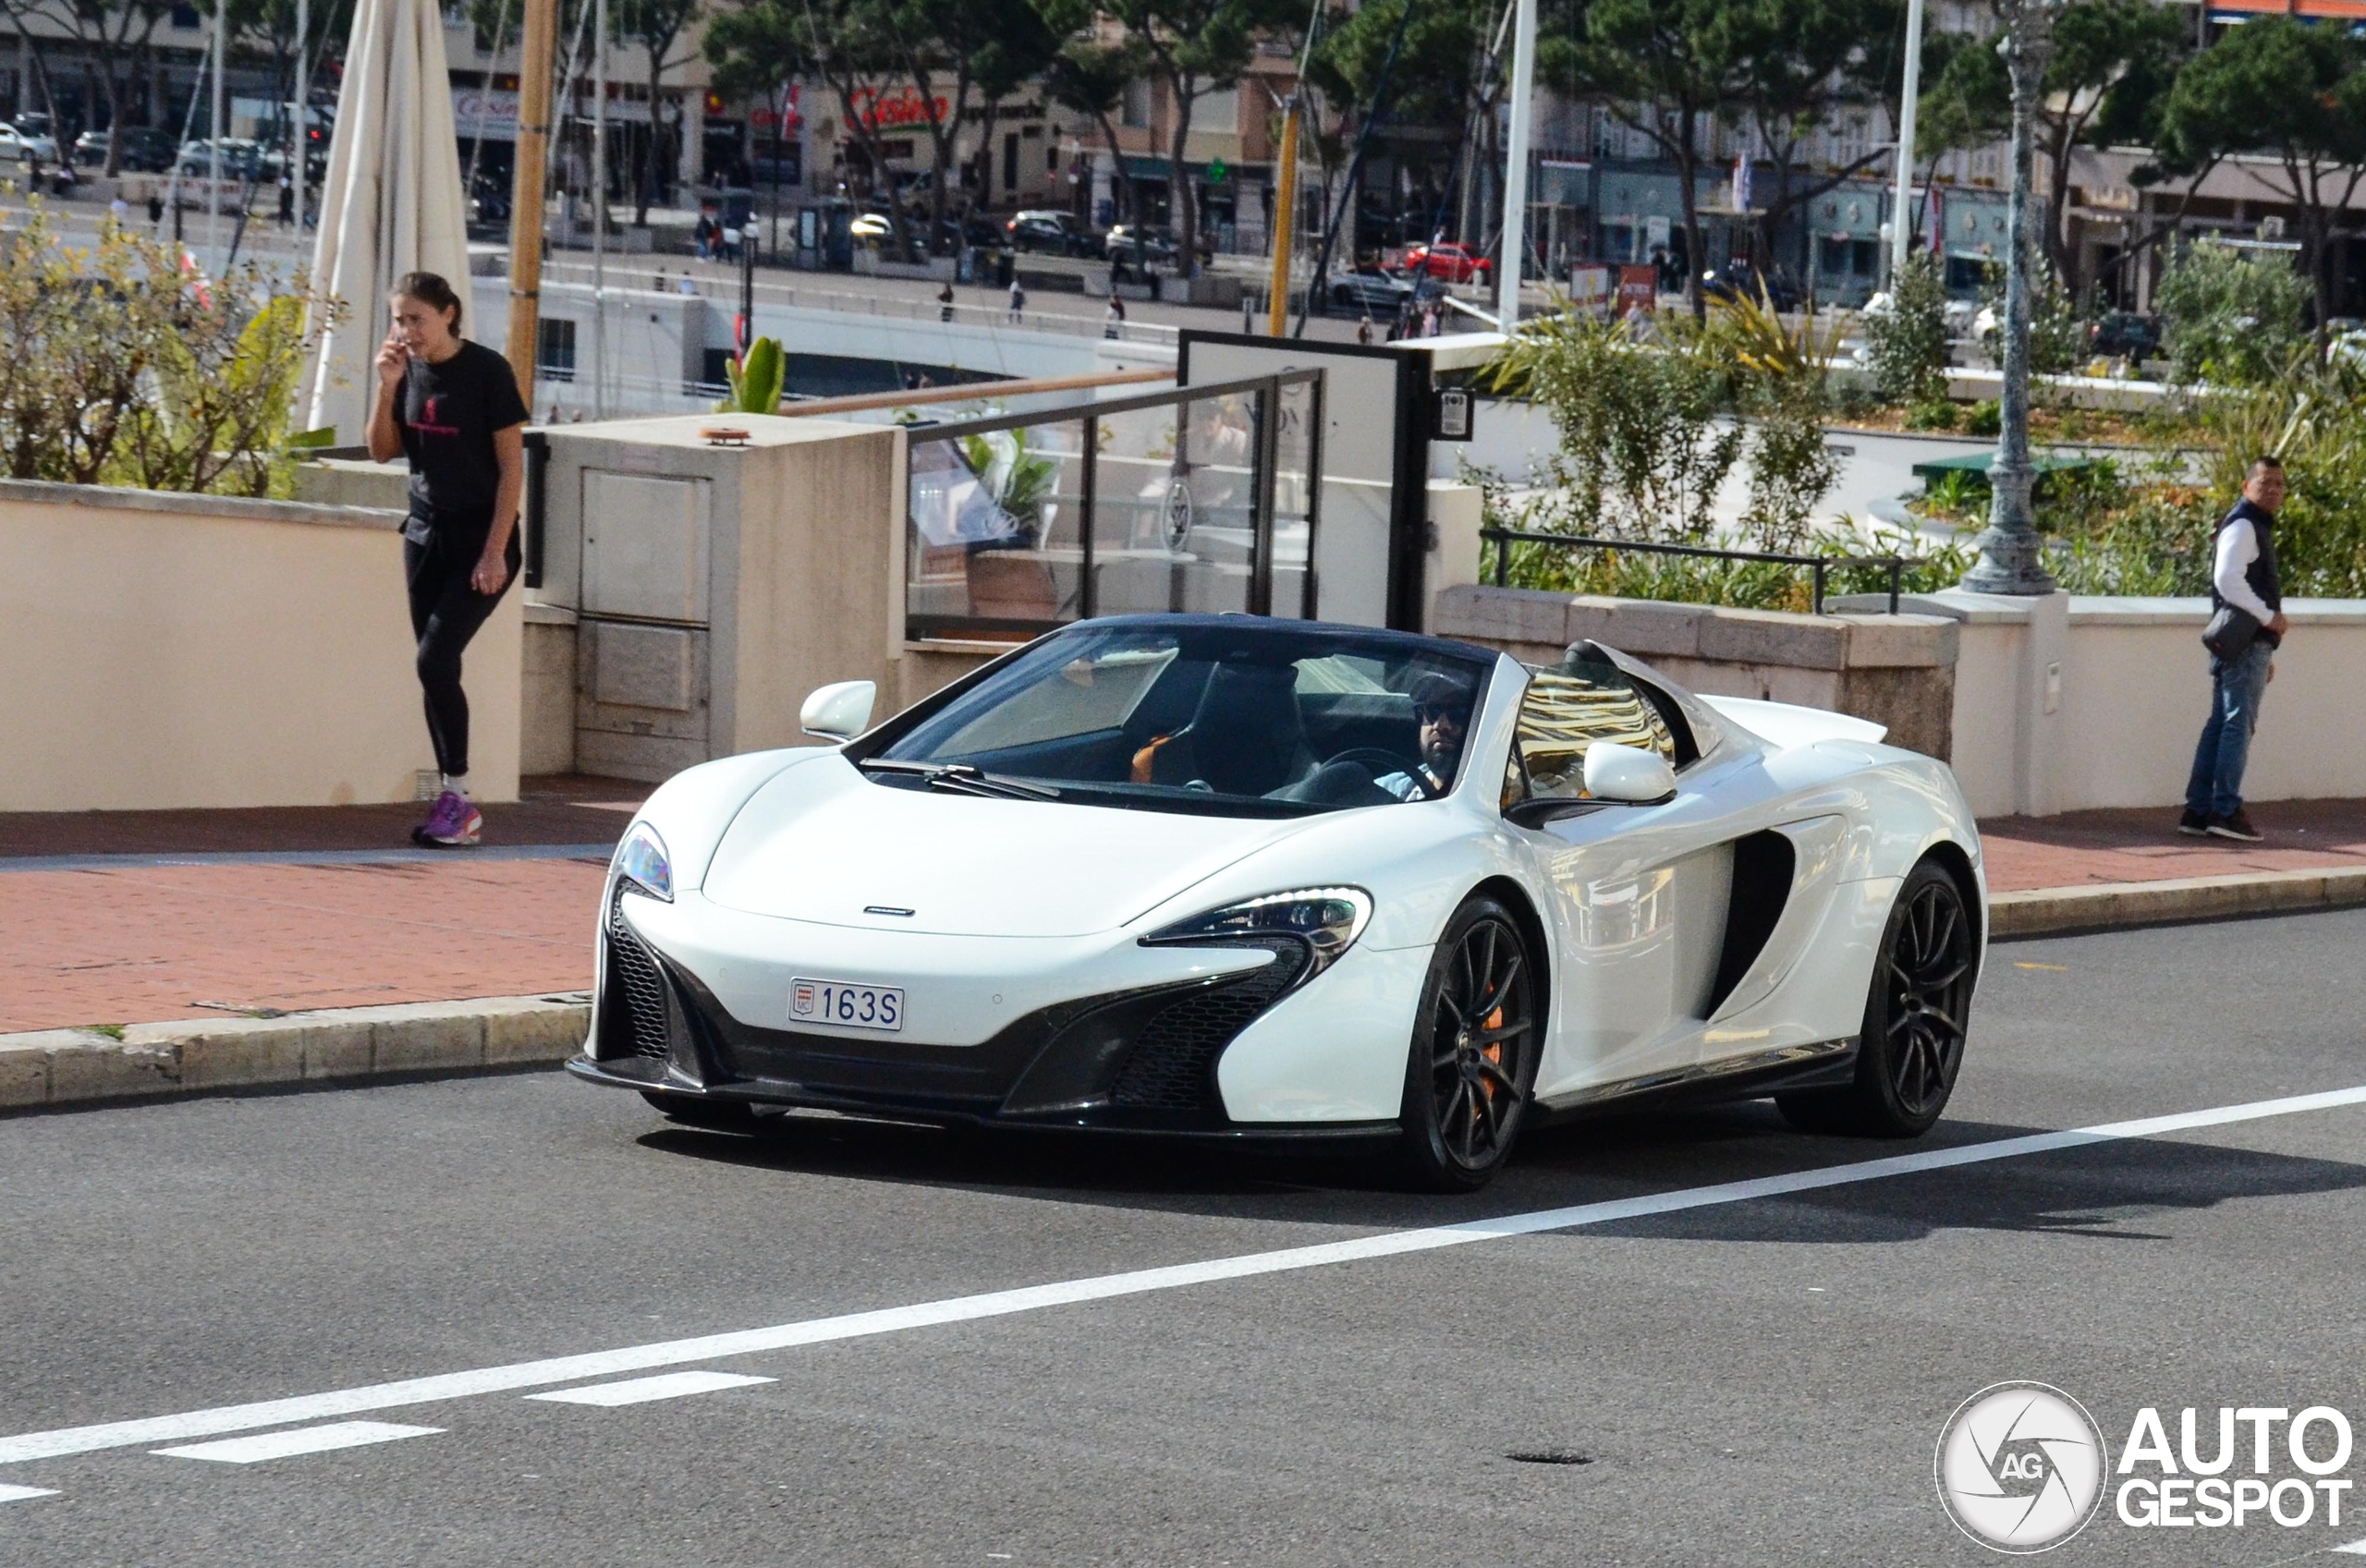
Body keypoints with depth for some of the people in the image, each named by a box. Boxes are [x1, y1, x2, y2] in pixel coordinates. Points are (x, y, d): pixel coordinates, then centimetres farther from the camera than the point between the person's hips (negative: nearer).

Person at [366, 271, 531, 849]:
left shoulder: (486, 371, -13)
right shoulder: (409, 369, 3)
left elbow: (512, 466, -13)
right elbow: (382, 451, 6)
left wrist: (494, 552, -17)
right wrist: (387, 387, -9)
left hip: (480, 541, -6)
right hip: (425, 535, 6)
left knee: (436, 659, -16)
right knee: (436, 670, 6)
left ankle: (458, 797, -7)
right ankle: (456, 807, 11)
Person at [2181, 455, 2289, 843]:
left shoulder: (2259, 528, 24)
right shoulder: (2242, 525, -9)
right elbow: (2228, 580, -23)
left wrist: (2265, 655, 26)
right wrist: (2269, 617, -17)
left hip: (2251, 643, 10)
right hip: (2244, 645, -10)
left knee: (2221, 724, 8)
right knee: (2238, 723, -10)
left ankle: (2198, 811, 9)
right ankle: (2225, 811, -11)